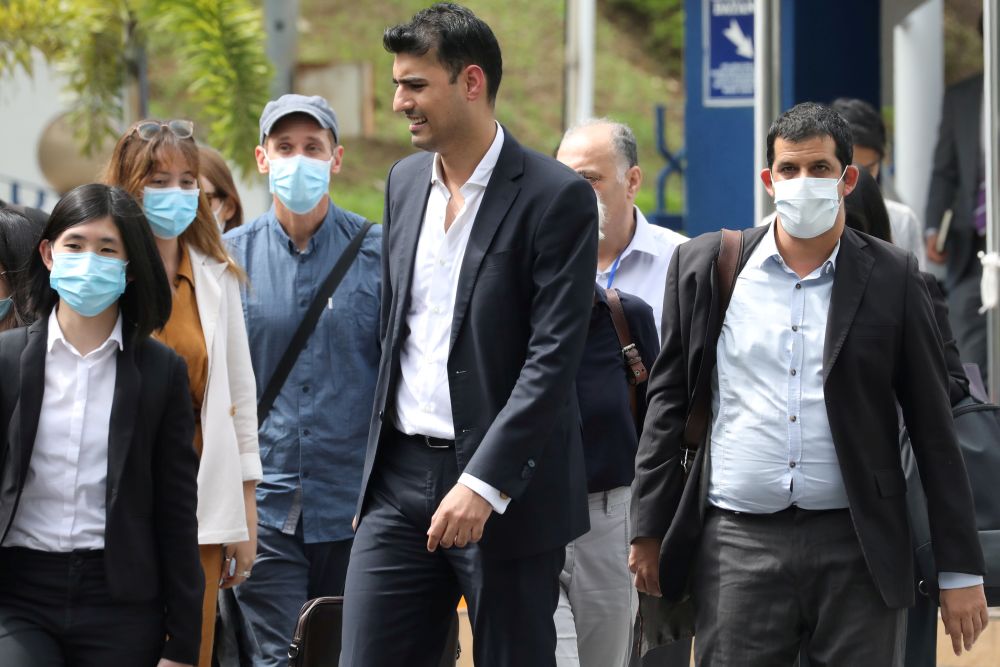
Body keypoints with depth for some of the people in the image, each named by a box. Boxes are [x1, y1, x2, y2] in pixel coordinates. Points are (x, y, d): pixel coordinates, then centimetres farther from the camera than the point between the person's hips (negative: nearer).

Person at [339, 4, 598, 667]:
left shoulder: (557, 197, -10)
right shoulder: (405, 182, 12)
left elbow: (552, 357, -16)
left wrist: (483, 483, -22)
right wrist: (382, 460, 15)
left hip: (508, 487, -6)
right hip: (403, 476, 6)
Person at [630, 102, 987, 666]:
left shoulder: (892, 278, 3)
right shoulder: (706, 266, 6)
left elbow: (934, 427, 4)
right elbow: (669, 401, 11)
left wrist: (961, 571, 2)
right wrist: (649, 532, 8)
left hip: (856, 550, -1)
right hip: (738, 546, 1)